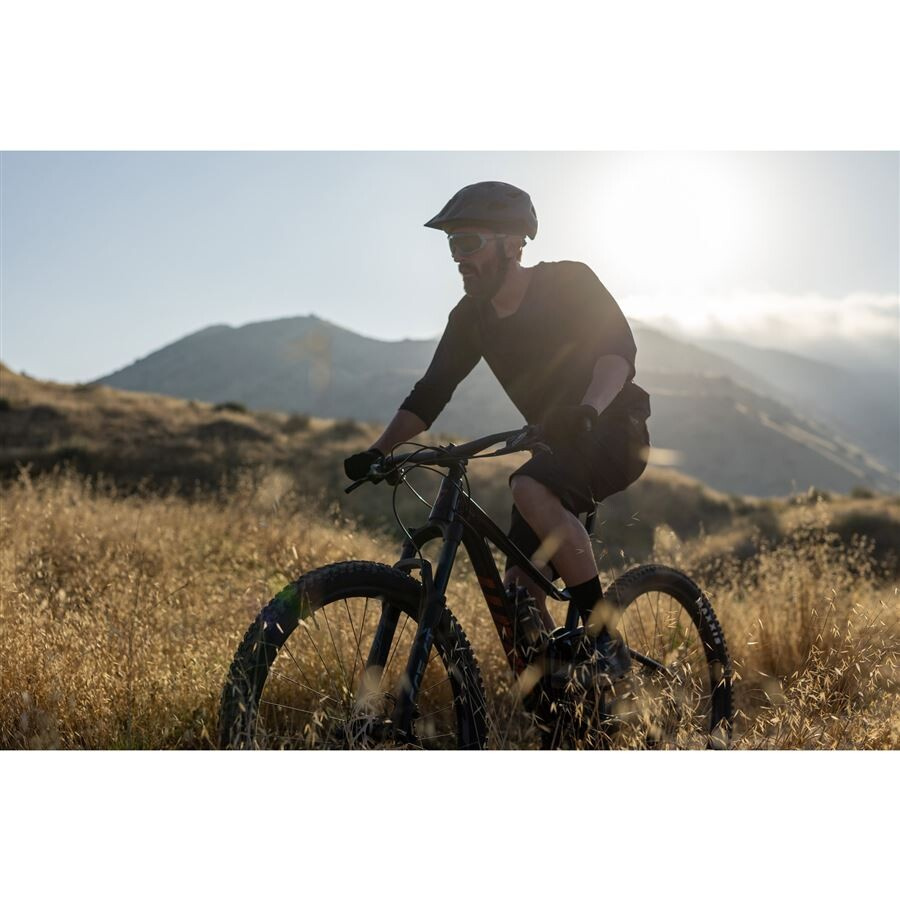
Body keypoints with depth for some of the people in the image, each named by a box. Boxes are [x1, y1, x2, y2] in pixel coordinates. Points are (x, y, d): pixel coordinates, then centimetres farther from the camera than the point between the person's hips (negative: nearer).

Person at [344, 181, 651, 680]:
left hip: (613, 428, -6)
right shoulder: (471, 317, 1)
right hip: (556, 441, 6)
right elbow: (430, 393, 1)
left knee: (531, 489, -36)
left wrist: (587, 408, -47)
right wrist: (377, 451, -12)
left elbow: (618, 349, -28)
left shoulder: (569, 282, -14)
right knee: (519, 588, -4)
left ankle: (604, 637, -25)